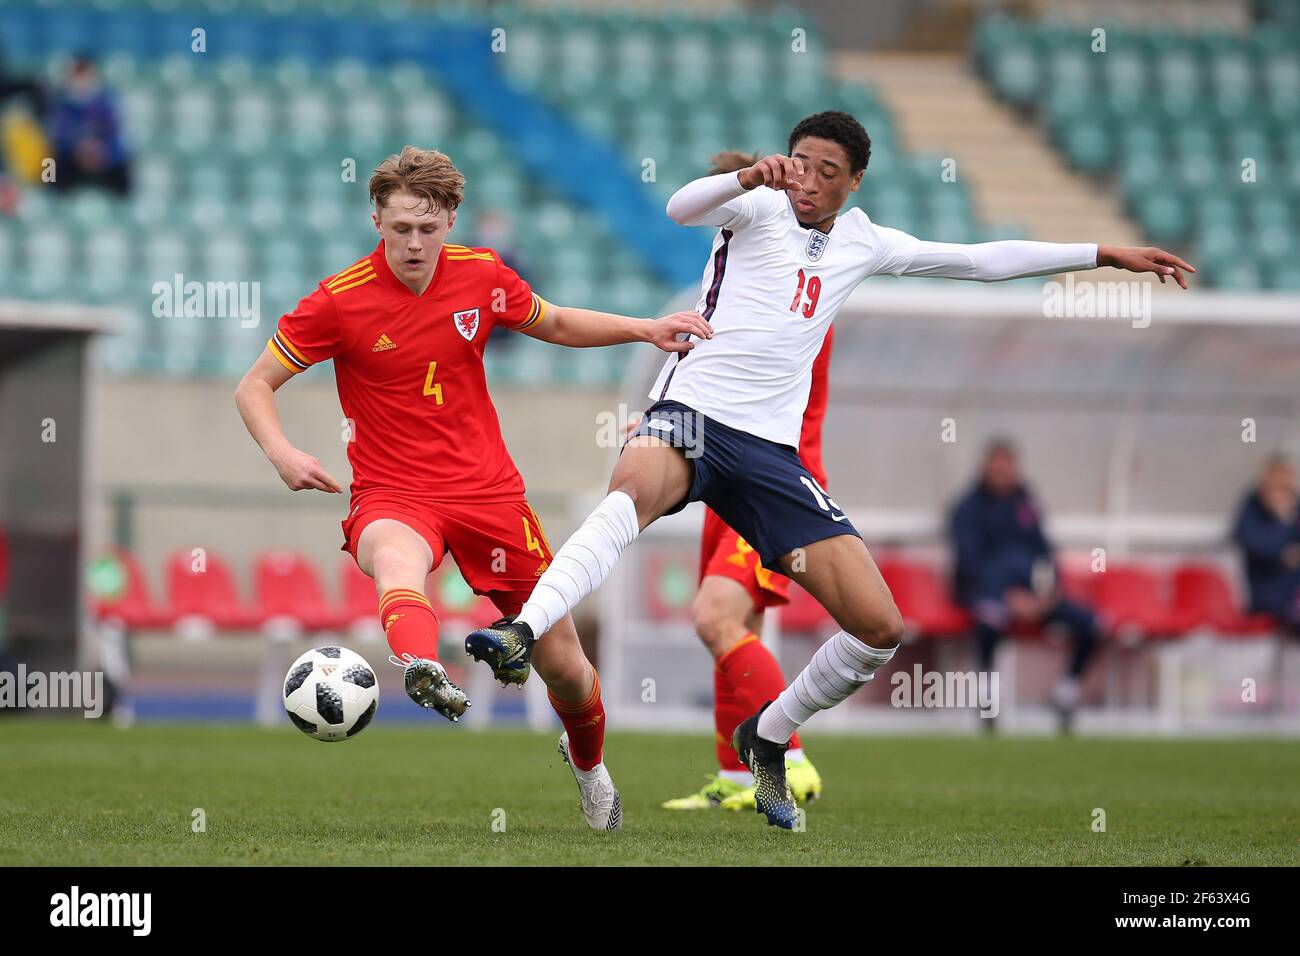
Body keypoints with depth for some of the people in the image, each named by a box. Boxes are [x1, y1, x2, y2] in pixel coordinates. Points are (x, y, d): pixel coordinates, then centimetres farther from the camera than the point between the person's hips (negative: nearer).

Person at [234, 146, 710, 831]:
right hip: (393, 496, -3)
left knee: (563, 663, 6)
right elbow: (254, 386, -1)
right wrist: (281, 452, -20)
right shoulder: (340, 300, -10)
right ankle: (424, 671, -73)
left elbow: (555, 324, 19)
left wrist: (644, 329, 6)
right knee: (394, 557, -42)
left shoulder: (482, 276, -1)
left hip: (488, 490, 3)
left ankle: (588, 760, 39)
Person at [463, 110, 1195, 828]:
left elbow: (983, 260, 26)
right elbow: (682, 208, -17)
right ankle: (522, 634, -53)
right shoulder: (761, 209, 4)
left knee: (879, 627, -3)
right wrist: (750, 176, -37)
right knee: (636, 492, -41)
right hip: (691, 415, -5)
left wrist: (1105, 255, 27)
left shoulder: (862, 243, 18)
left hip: (771, 452, 5)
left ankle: (767, 736, 19)